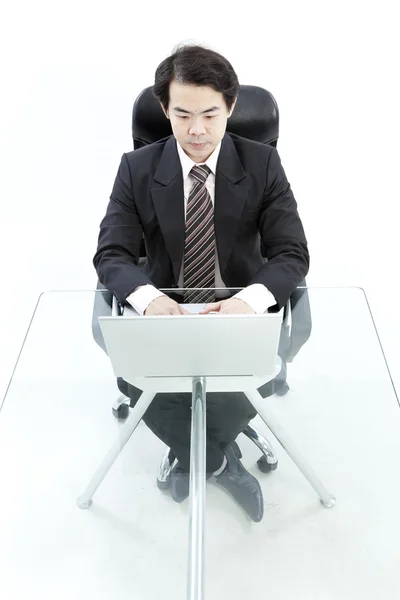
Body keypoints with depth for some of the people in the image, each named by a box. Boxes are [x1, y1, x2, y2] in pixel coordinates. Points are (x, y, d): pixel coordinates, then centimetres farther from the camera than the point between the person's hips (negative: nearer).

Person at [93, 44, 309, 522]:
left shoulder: (263, 164, -8)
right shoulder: (137, 169, -6)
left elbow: (293, 254, -13)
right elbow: (111, 253, -11)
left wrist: (250, 299, -36)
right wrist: (147, 297, -35)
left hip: (238, 310, 0)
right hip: (165, 311, 1)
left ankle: (192, 455, 8)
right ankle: (220, 460, 8)